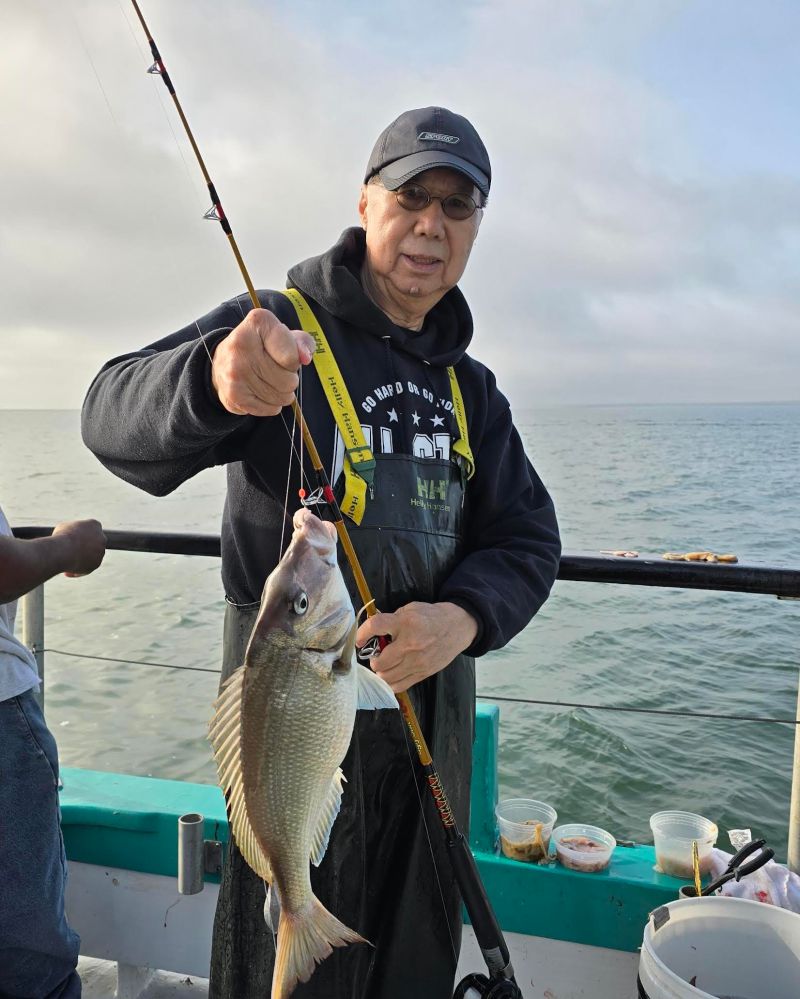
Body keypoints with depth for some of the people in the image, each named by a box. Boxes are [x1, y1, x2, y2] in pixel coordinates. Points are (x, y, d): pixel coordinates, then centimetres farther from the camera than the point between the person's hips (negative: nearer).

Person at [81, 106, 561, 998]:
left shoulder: (467, 384, 9)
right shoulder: (280, 331, -8)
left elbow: (528, 537, 4)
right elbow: (116, 416, -22)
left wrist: (463, 617, -18)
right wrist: (213, 379, -46)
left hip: (433, 701, 6)